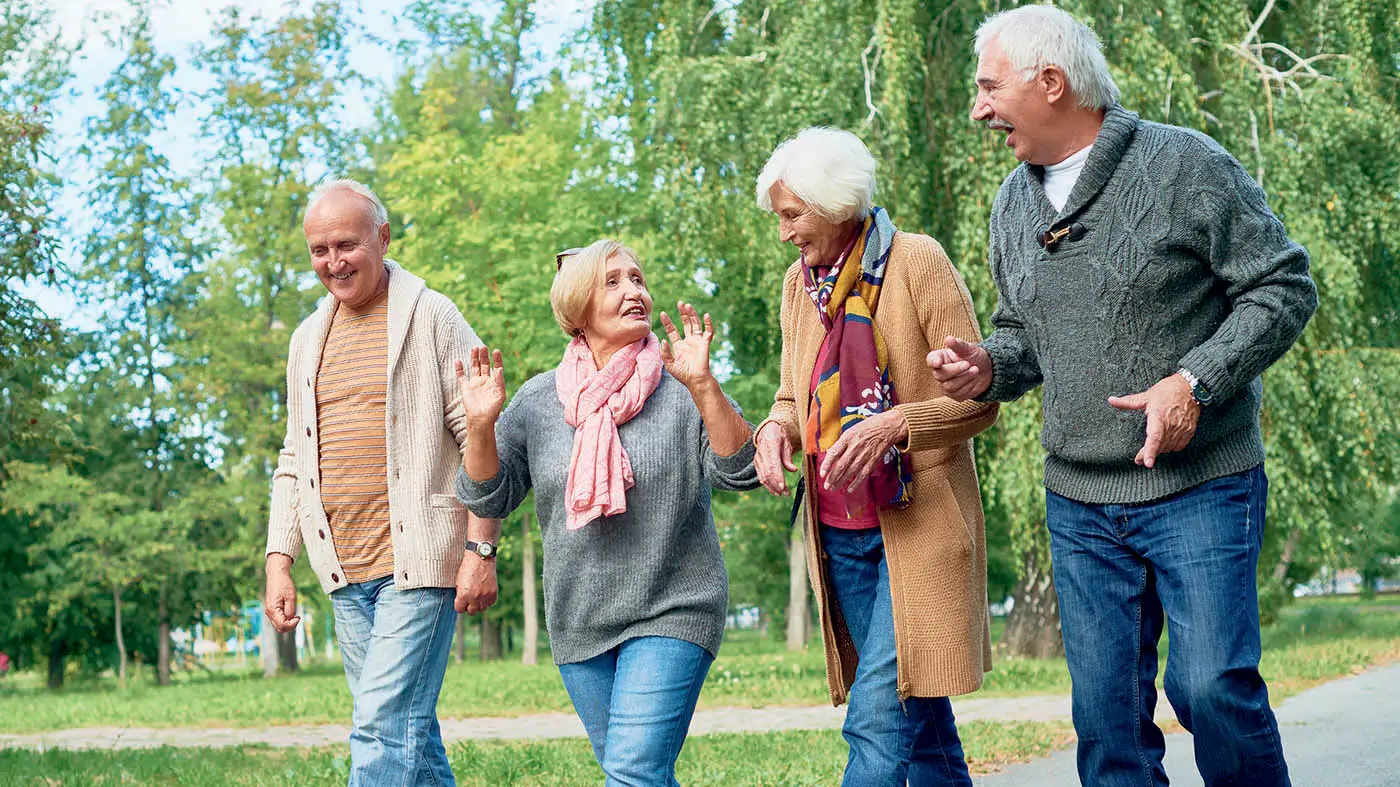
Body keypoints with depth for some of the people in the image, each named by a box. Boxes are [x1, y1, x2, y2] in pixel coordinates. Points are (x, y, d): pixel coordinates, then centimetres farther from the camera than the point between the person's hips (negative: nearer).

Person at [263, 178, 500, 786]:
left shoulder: (431, 318, -3)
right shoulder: (308, 340, 16)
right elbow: (294, 462, 20)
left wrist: (481, 551, -12)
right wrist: (279, 564, 12)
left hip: (419, 564, -6)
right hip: (345, 574, 6)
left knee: (384, 727, -13)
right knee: (412, 734, 9)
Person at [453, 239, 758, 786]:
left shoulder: (682, 390, -4)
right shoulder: (538, 400, 5)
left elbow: (740, 471, -15)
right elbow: (489, 499, 3)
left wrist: (703, 384, -27)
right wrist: (481, 426, -13)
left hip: (671, 612, -4)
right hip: (578, 622, 4)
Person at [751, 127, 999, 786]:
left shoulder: (916, 261, -8)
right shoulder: (799, 282, 10)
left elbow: (979, 400, -8)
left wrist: (894, 424, -24)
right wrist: (776, 429, -3)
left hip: (917, 527, -6)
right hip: (840, 530, 6)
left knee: (878, 716, -14)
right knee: (921, 719, 10)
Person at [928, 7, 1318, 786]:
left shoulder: (1183, 164, -8)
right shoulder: (1015, 202, 11)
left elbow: (1285, 287, -8)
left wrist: (1195, 381, -19)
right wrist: (990, 368, -1)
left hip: (1201, 487, -5)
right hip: (1079, 503, 5)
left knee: (1211, 684, -12)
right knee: (1106, 707, 5)